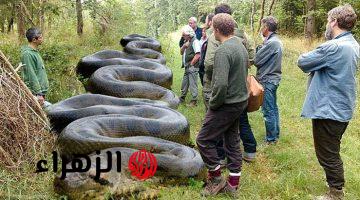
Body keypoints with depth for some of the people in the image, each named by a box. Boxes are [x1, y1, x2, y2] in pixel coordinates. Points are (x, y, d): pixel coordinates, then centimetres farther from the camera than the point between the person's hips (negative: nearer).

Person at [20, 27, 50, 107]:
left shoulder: (35, 51, 13)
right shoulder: (27, 54, -16)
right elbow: (31, 76, -20)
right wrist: (38, 93, -20)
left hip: (41, 90, 10)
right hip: (35, 93, -10)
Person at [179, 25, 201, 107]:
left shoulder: (195, 42, -14)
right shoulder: (187, 42, 15)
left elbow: (198, 55, -22)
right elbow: (181, 52, 15)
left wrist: (191, 63, -15)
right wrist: (184, 46, -4)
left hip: (193, 67, -9)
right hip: (187, 67, 9)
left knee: (192, 84, -3)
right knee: (184, 84, 18)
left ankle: (194, 101, 6)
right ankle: (182, 98, 31)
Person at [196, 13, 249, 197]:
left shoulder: (223, 51, -21)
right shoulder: (241, 45, 9)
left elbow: (220, 84, -29)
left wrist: (213, 104, -14)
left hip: (227, 104, -9)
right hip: (241, 101, 9)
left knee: (203, 140, 3)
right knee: (232, 139, 16)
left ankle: (216, 179, 16)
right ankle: (233, 184, 26)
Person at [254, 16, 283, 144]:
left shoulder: (271, 43, -20)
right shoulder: (277, 41, 12)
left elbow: (256, 60, -18)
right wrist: (260, 49, -2)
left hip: (267, 80, -10)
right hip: (273, 78, 10)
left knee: (268, 111, -1)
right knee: (273, 108, 19)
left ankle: (270, 139, 9)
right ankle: (275, 134, 31)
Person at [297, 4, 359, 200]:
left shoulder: (333, 47, -25)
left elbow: (303, 62, -14)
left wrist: (309, 56, 5)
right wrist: (317, 61, -2)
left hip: (328, 110, -10)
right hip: (342, 108, 10)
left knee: (327, 154, 6)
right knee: (333, 152, 24)